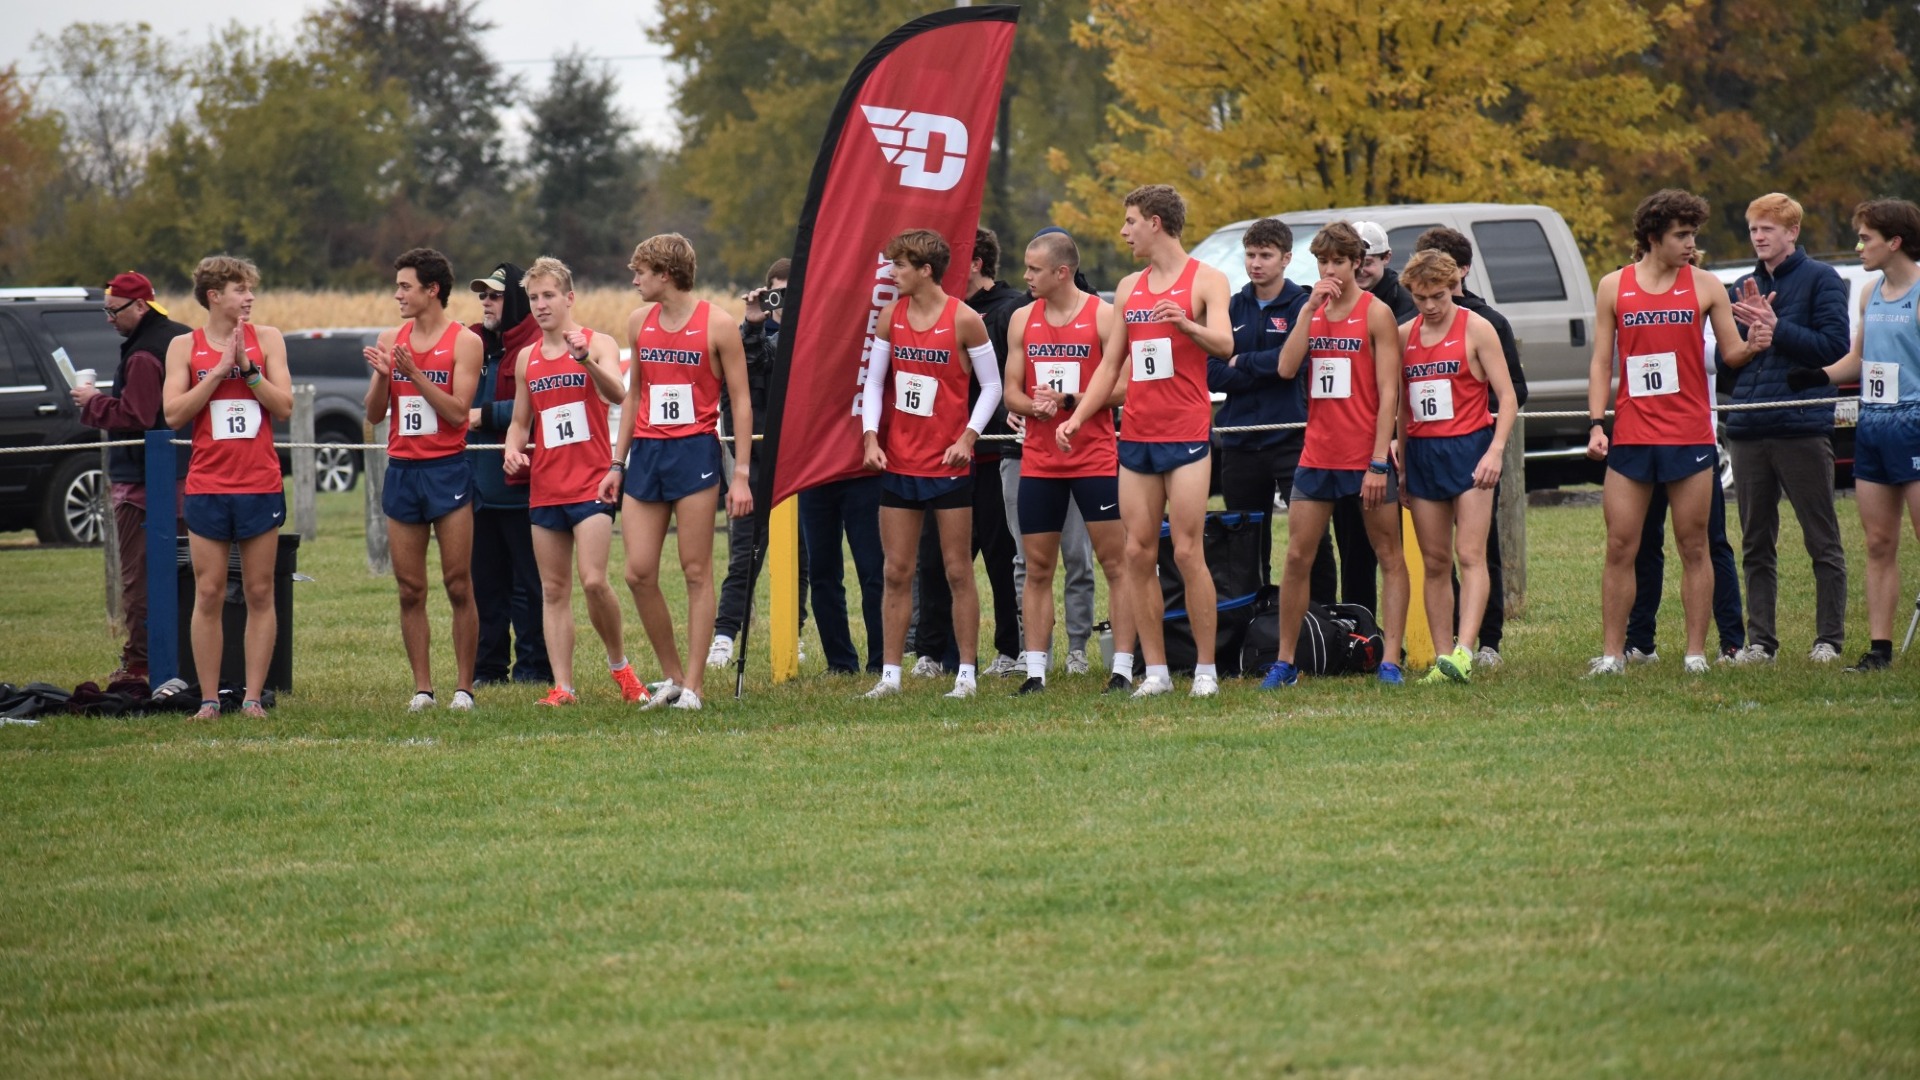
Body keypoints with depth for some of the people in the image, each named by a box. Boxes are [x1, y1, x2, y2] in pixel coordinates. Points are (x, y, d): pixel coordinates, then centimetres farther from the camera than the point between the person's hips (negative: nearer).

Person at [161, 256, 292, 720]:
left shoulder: (266, 339, 5)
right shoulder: (185, 347, 3)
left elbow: (284, 406, -2)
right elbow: (174, 414, -6)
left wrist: (246, 367, -11)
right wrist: (219, 370, -11)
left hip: (261, 485, 1)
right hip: (207, 486, -1)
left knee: (260, 594, 2)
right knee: (209, 596, -1)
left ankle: (252, 698, 6)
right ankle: (209, 700, 4)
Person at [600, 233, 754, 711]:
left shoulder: (716, 327, -6)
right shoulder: (639, 322, 10)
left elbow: (741, 402, -3)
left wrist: (741, 475, -9)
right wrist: (617, 462, 16)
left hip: (695, 452, -5)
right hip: (646, 454, 5)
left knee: (696, 572, -2)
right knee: (639, 573, -1)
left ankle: (693, 684, 1)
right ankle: (671, 674, 13)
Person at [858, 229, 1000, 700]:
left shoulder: (964, 320, -8)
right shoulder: (890, 316, 4)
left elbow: (991, 385, -2)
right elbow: (873, 381, 9)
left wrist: (969, 436, -13)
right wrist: (870, 436, -3)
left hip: (949, 463, -4)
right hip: (897, 461, 4)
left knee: (958, 572, 1)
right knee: (896, 573, 5)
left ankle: (967, 673, 7)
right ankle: (890, 674, 8)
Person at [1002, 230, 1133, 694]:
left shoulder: (1103, 316, -4)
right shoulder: (1022, 320, 10)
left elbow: (1123, 386, -9)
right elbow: (1011, 392, 11)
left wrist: (1067, 400, -17)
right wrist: (1034, 407, -11)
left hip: (1095, 459, -4)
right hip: (1038, 460, 5)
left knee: (1115, 562, -3)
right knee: (1037, 569, 4)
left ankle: (1123, 669, -1)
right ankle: (1035, 670, 8)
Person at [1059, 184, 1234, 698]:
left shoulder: (1205, 280, -1)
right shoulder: (1129, 287, 17)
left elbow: (1224, 343, -16)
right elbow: (1110, 364, 21)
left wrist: (1187, 325, -36)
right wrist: (1077, 417, 10)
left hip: (1186, 434, -6)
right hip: (1136, 434, 6)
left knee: (1187, 553, -9)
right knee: (1139, 553, 1)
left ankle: (1205, 669, -2)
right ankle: (1155, 670, 5)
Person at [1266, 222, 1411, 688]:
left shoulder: (1375, 313, -4)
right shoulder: (1311, 311, 11)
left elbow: (1388, 392, -9)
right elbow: (1286, 369, -3)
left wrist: (1379, 462, -15)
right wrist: (1311, 310, -8)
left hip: (1365, 456, -5)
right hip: (1318, 453, 5)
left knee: (1389, 555, 0)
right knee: (1297, 557, 2)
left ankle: (1390, 661, 0)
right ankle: (1284, 662, 8)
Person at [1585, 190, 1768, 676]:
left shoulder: (1705, 287, 5)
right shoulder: (1614, 287, 6)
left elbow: (1730, 352, 6)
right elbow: (1601, 362, 9)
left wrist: (1753, 344, -17)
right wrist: (1597, 424, -1)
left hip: (1689, 436, -1)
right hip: (1630, 436, 1)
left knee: (1693, 548, 2)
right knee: (1620, 549, 1)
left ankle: (1696, 653, 7)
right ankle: (1612, 652, 7)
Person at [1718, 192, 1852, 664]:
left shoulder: (1820, 280, -1)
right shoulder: (1743, 288, 16)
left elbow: (1834, 346, -10)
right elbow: (1724, 358, 15)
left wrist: (1775, 327, -12)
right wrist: (1748, 324, -2)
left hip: (1802, 426, -6)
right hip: (1748, 429, 6)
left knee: (1823, 541, -1)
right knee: (1756, 546, 8)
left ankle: (1829, 639, 2)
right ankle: (1760, 640, 11)